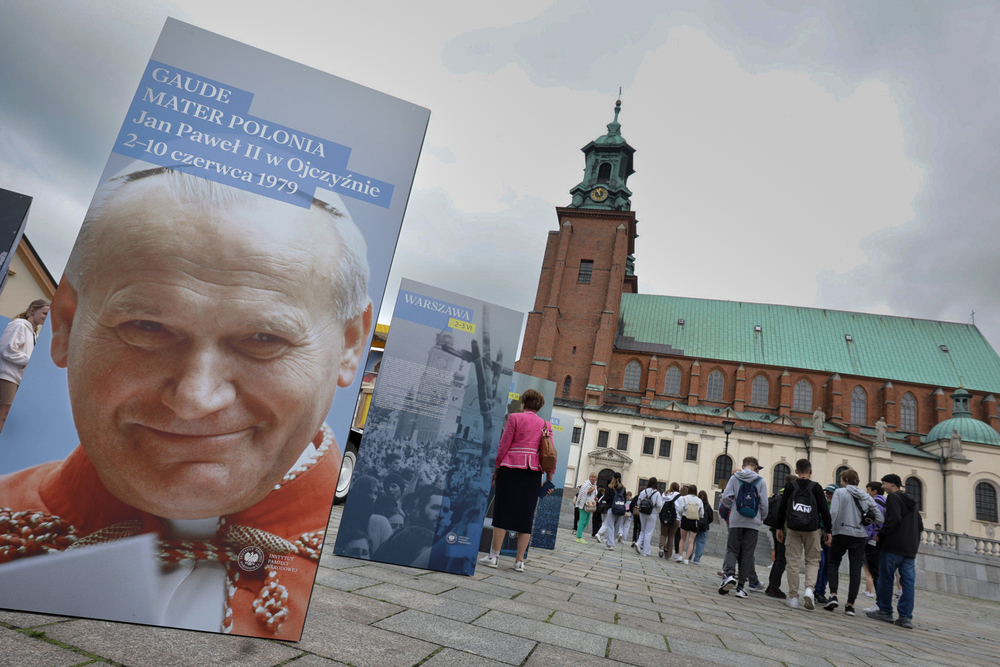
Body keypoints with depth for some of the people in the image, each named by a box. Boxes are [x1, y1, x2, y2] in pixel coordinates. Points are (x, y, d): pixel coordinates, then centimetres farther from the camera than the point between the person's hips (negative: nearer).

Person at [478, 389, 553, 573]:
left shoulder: (514, 417, 0)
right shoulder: (545, 424, 11)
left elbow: (504, 445, -3)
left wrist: (496, 468, 3)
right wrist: (549, 478, 10)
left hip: (511, 468, -3)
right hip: (533, 472, 3)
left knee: (503, 511, 2)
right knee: (526, 515, 7)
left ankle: (494, 556, 6)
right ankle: (519, 561, 10)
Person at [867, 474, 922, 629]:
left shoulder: (893, 497, -7)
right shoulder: (911, 502, 19)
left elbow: (894, 519, -19)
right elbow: (920, 525, 20)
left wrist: (881, 535, -12)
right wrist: (914, 543, 19)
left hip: (893, 546, -8)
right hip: (910, 549, 8)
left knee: (885, 578, 2)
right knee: (908, 581, 3)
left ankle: (885, 611, 7)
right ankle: (906, 617, 2)